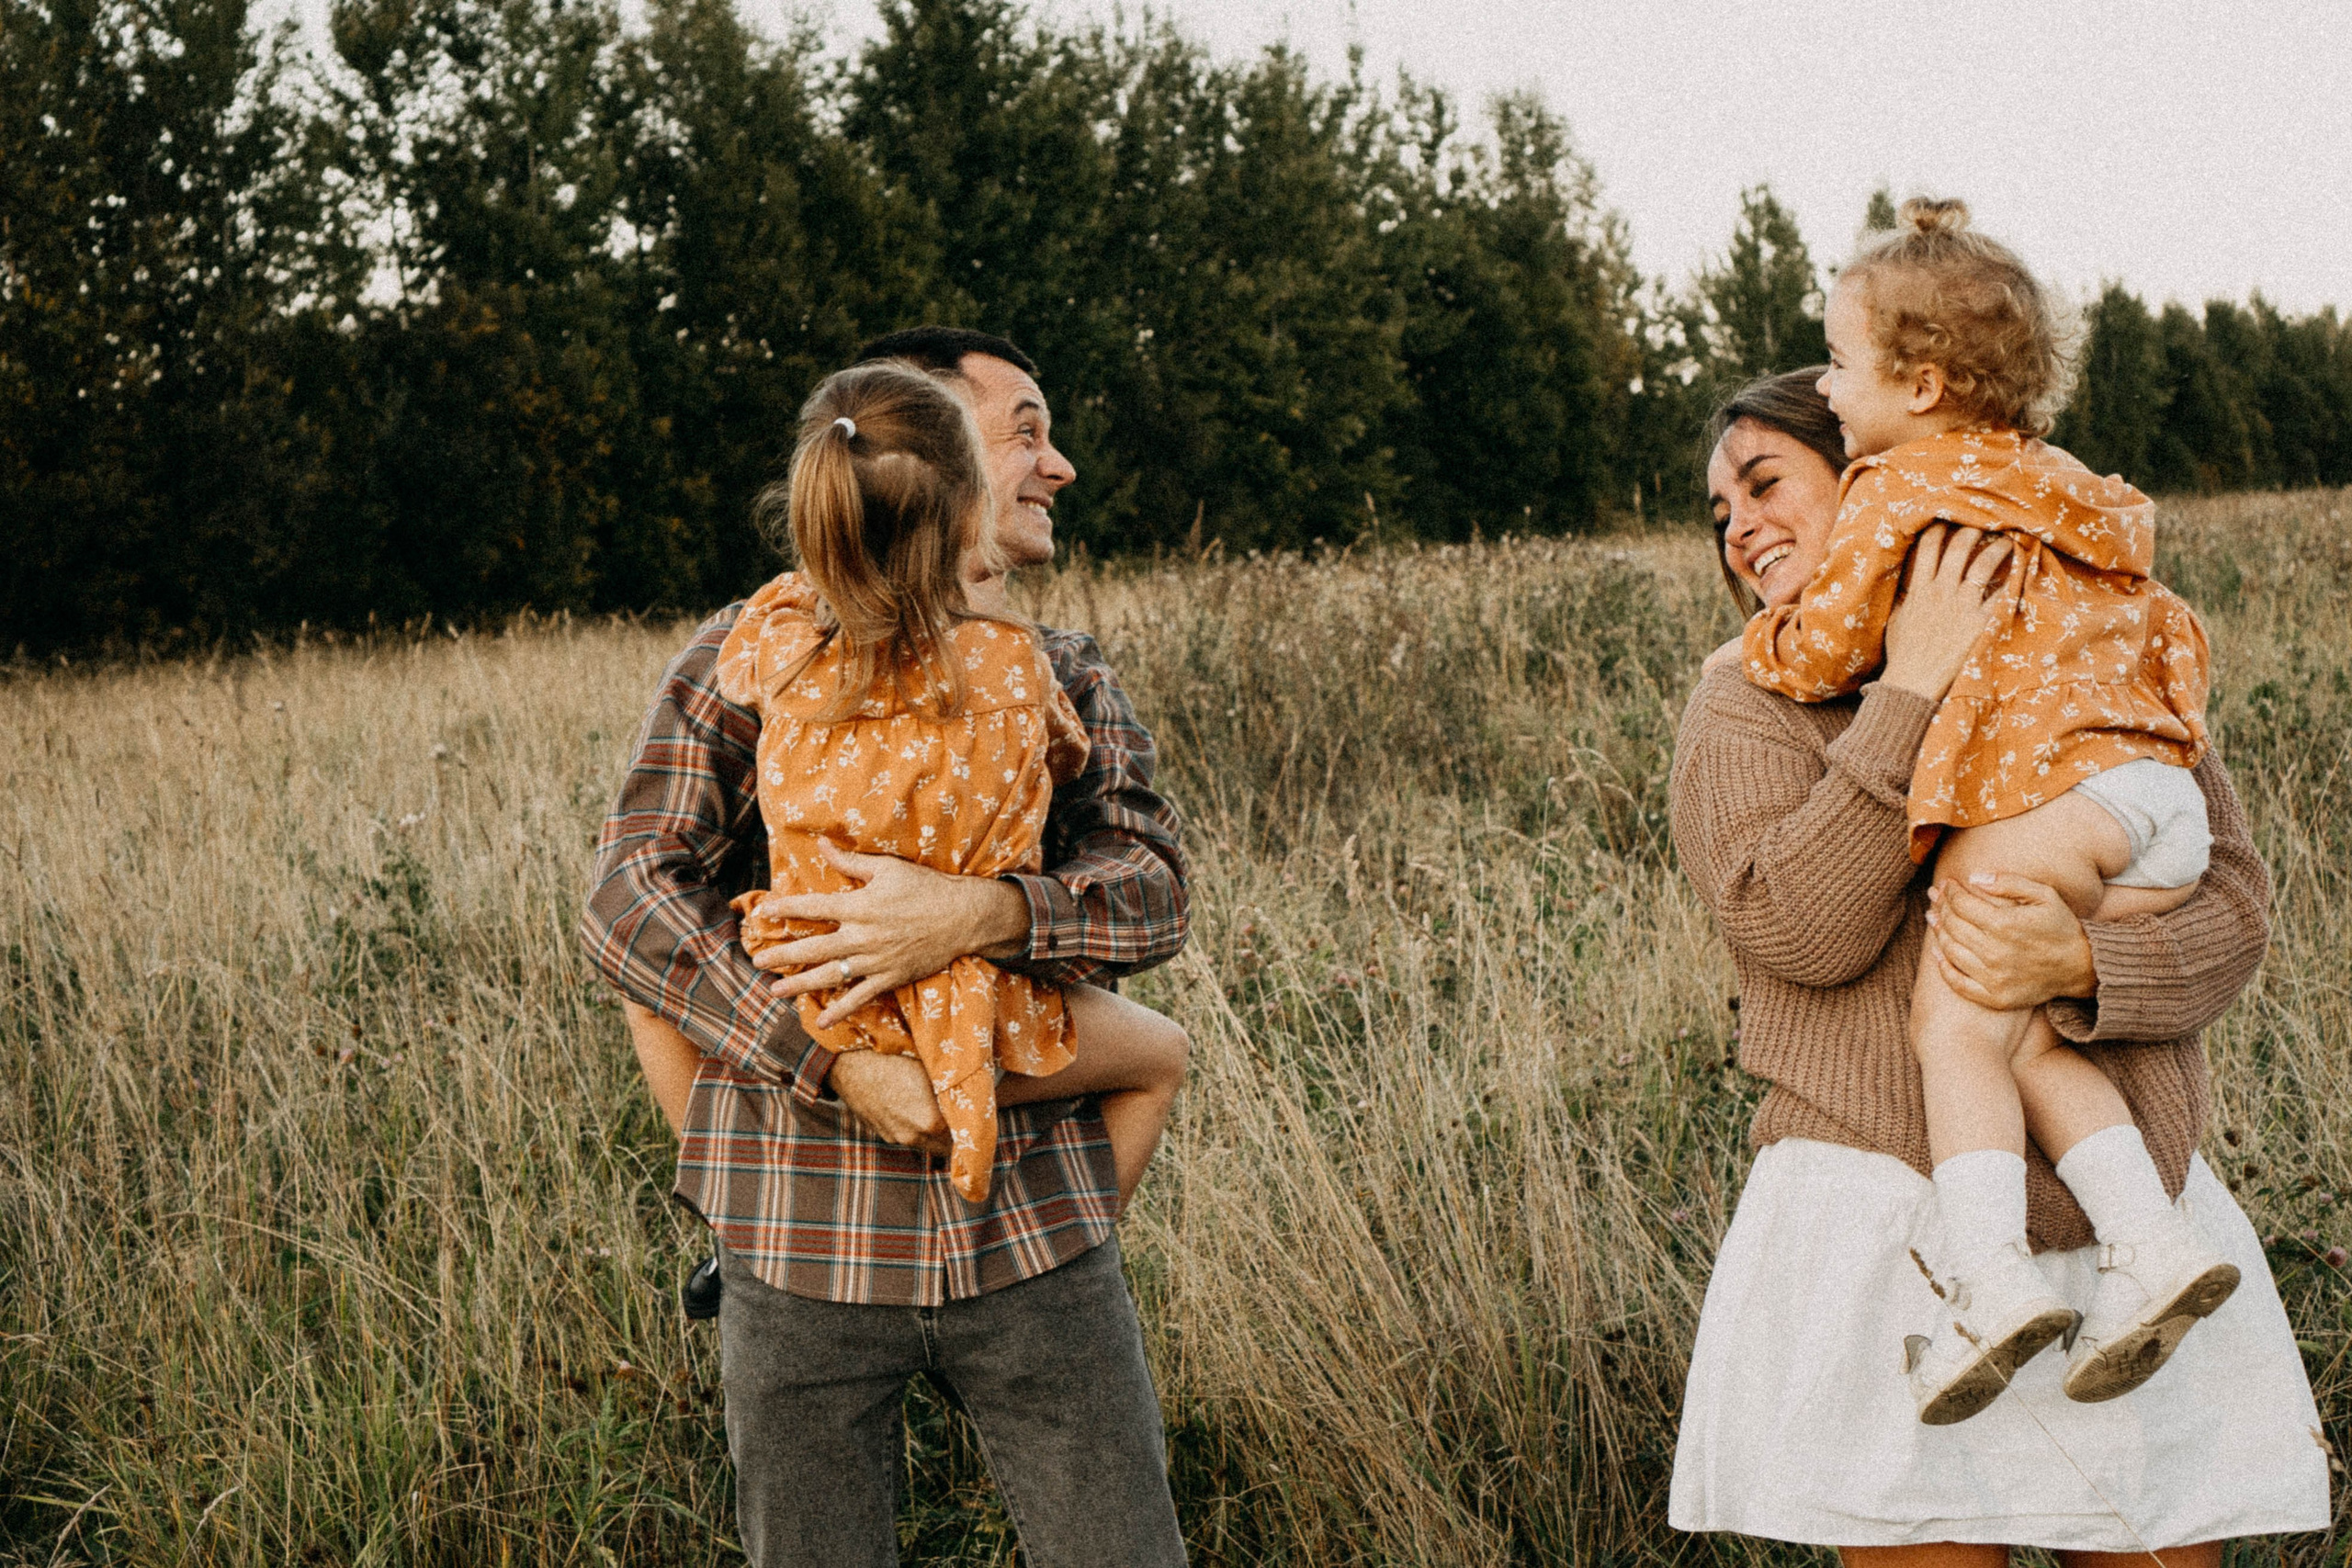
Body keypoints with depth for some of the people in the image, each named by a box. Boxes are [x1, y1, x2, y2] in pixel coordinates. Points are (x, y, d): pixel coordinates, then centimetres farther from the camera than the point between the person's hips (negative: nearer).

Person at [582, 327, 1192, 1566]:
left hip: (1032, 1238, 3)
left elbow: (1153, 892, -3)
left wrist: (981, 914, -23)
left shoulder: (1068, 682, 12)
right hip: (804, 1246, -2)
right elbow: (629, 903, -9)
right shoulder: (754, 656, 1)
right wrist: (842, 1067, -19)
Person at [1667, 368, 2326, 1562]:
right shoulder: (1750, 701, 3)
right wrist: (1910, 692, -15)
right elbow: (1799, 930, -14)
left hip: (2131, 1222, 3)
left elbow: (2232, 907, 0)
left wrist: (2078, 964, -21)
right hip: (1896, 1226, -2)